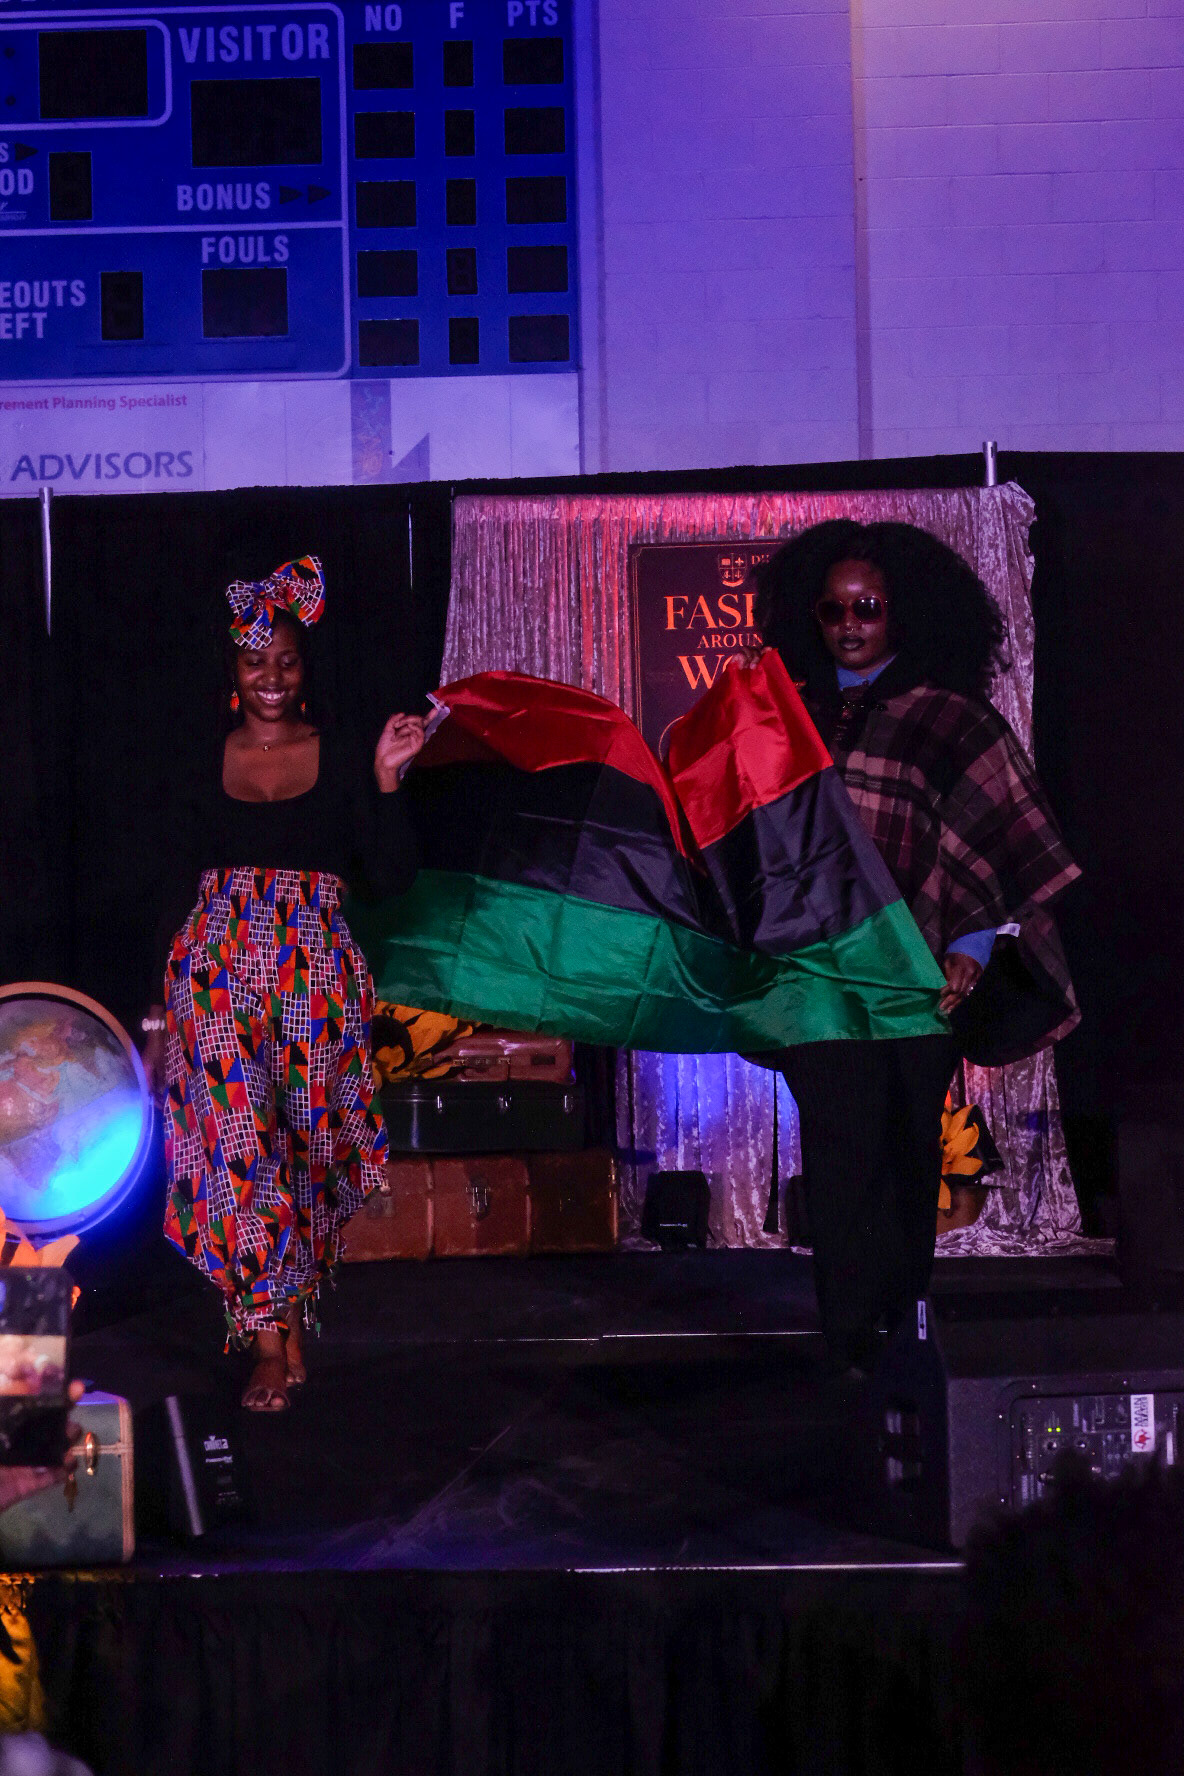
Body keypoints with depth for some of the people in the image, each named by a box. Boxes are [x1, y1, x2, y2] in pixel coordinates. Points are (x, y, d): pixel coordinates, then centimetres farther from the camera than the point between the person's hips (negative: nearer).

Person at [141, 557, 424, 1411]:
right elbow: (181, 891, 13)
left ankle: (288, 1316, 18)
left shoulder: (342, 761, 7)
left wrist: (386, 782, -10)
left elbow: (393, 877, 1)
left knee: (305, 1144, 2)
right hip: (217, 970, 0)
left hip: (317, 973, 0)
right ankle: (272, 1339, -9)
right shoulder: (204, 772, 10)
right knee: (237, 1135, -12)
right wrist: (161, 1009, 9)